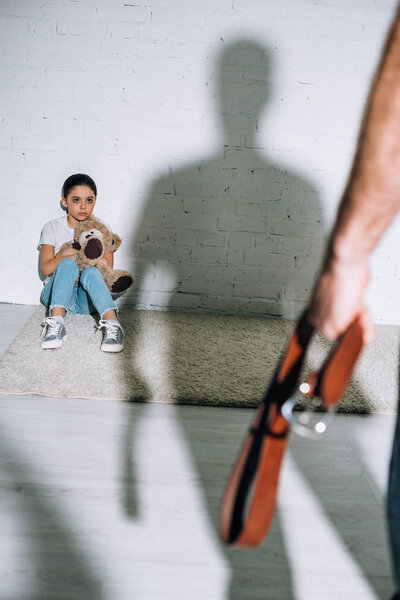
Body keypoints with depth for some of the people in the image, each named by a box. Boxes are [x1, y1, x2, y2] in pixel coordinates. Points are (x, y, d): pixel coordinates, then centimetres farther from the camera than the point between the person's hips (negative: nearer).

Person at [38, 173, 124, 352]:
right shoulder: (52, 228, 6)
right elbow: (46, 268, -6)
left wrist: (67, 253, -9)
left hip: (88, 298, 1)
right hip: (58, 294, 0)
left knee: (91, 272, -33)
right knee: (68, 264, -32)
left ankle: (112, 325, -50)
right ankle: (56, 323, -47)